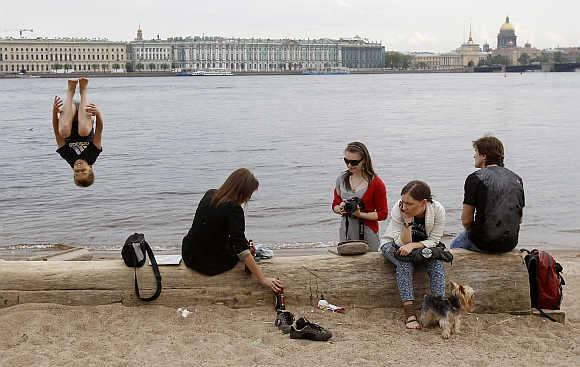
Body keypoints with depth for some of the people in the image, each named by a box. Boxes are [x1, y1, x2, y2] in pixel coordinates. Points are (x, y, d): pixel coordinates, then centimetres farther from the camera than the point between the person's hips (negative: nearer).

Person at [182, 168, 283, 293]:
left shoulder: (209, 194, 2)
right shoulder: (234, 209, -20)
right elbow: (241, 249, -26)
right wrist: (262, 279, -26)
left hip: (189, 256, 6)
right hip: (211, 264, -6)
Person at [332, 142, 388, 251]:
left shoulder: (376, 183, -7)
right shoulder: (342, 179, 5)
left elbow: (382, 214, -5)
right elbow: (335, 205, 16)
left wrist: (360, 214, -16)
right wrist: (340, 208, -7)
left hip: (367, 234, -3)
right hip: (346, 232, 3)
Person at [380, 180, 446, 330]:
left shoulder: (438, 210, -25)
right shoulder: (397, 209, -27)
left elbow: (433, 241, -19)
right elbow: (402, 243, -24)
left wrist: (413, 245, -35)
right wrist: (408, 221, -39)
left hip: (424, 245, 2)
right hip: (394, 244, -1)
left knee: (436, 261, -28)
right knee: (405, 262, -32)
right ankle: (410, 313, -36)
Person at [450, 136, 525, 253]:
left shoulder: (475, 178, -12)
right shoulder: (517, 178, 6)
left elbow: (466, 221, -10)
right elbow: (519, 218, 11)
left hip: (485, 243, -6)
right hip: (510, 243, 6)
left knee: (456, 244, 27)